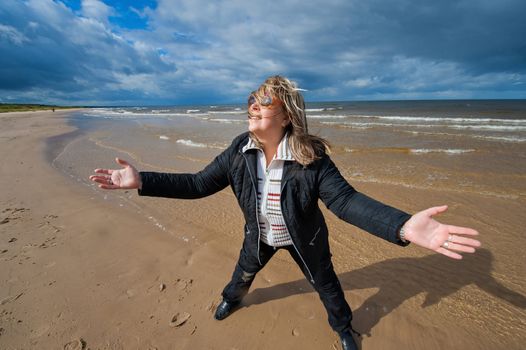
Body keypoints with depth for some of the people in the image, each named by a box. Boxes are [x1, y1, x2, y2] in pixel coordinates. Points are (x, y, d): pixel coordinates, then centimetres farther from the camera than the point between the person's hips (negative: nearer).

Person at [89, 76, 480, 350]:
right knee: (243, 272, 30)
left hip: (303, 239, -2)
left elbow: (345, 199, -34)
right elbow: (199, 184, -16)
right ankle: (233, 298, 69)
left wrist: (404, 226, -51)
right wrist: (142, 181, -23)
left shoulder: (312, 157, -30)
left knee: (326, 284, 22)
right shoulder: (239, 151, -20)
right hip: (260, 235, 3)